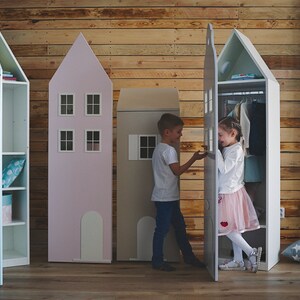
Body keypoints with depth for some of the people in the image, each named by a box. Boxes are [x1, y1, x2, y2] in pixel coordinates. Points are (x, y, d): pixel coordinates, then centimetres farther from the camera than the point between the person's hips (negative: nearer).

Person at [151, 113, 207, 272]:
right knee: (162, 228, -2)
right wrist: (194, 158, -14)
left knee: (179, 226, 15)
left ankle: (188, 256, 24)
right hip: (166, 197, -10)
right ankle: (157, 261, 7)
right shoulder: (169, 150, -16)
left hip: (169, 197, 10)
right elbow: (178, 171, -18)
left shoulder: (159, 148, 14)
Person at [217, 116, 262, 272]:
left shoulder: (236, 150, -16)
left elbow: (224, 169, -24)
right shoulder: (228, 149, 12)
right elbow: (223, 169, 13)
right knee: (233, 228, 13)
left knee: (230, 228, -5)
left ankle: (251, 252, 1)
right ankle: (238, 260, 19)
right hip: (227, 193, 9)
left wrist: (216, 152, -21)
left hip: (231, 193, -9)